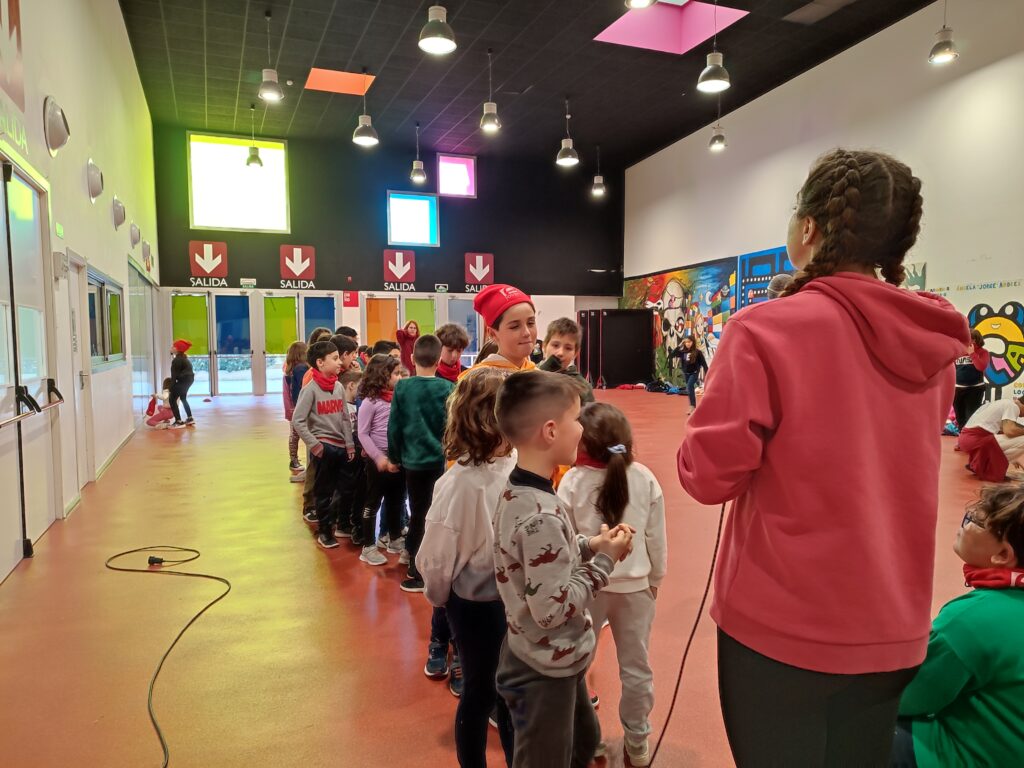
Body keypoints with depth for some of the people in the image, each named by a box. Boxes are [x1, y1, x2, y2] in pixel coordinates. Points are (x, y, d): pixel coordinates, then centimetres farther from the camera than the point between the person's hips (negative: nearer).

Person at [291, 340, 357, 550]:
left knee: (348, 489, 8)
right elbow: (298, 421, -13)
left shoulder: (339, 387, 6)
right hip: (323, 447, -5)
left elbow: (345, 418, 9)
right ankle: (324, 531, 24)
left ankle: (333, 519, 32)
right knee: (324, 492, 7)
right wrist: (313, 444, -15)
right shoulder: (310, 389, -11)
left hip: (341, 446, 5)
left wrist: (350, 444, 5)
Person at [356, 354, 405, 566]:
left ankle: (395, 540, 33)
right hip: (379, 460, -6)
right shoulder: (370, 401, -12)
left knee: (396, 501, 18)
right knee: (373, 503, 6)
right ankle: (368, 547, 17)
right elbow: (363, 434, -11)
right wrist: (379, 458, -16)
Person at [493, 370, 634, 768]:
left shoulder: (517, 492, -3)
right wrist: (604, 560, -19)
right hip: (544, 671, -9)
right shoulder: (542, 516, -32)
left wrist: (587, 546, -3)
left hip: (553, 661, 9)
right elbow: (552, 609, -28)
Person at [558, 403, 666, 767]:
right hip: (635, 585, 2)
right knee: (636, 668, 19)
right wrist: (655, 580, 13)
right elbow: (657, 539, -2)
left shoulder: (573, 481, -16)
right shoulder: (645, 479, -11)